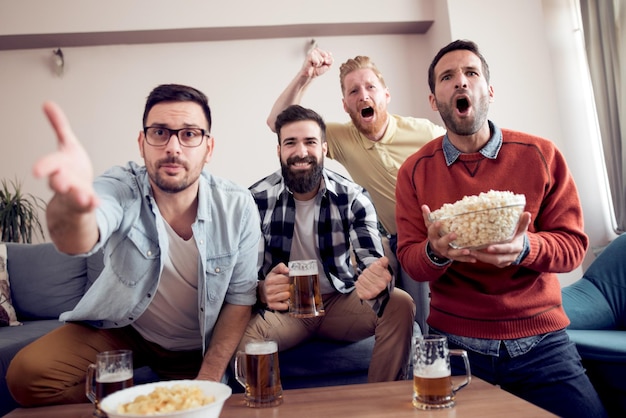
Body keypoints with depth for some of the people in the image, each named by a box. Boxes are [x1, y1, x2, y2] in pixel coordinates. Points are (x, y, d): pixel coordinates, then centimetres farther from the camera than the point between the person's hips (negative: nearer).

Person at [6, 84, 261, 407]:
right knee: (27, 375, -19)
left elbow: (240, 298, -11)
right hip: (119, 328, 0)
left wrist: (208, 380, -18)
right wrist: (72, 204, -71)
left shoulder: (238, 207, -20)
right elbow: (79, 241, -47)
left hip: (195, 348, 1)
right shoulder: (122, 188, -24)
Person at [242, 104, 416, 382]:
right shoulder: (257, 200, -12)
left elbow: (374, 262, -18)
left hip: (340, 300, 2)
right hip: (284, 306, -2)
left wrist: (376, 281, -45)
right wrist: (262, 291, -42)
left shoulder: (353, 197, -9)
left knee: (401, 304, -23)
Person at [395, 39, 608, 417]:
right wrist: (435, 252, -24)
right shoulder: (415, 170, -1)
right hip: (454, 341, 1)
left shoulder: (541, 155, -3)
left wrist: (525, 248, -25)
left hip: (540, 340, 0)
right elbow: (410, 261, 0)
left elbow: (574, 244, -3)